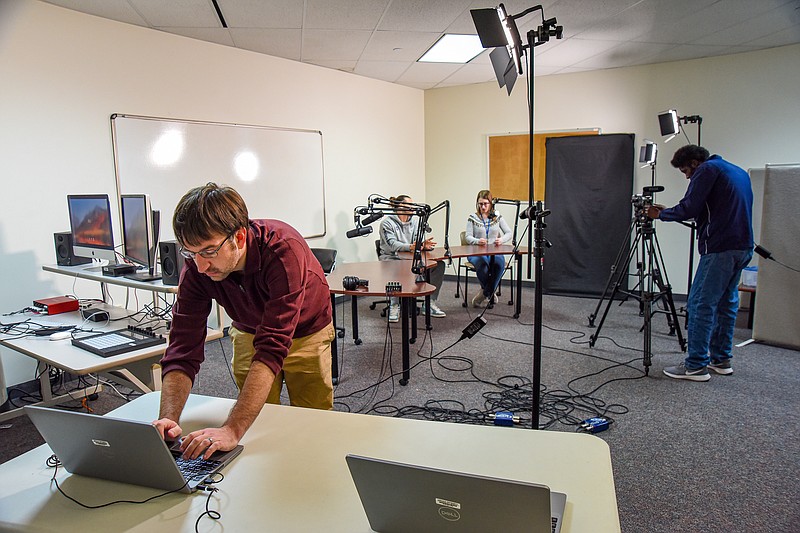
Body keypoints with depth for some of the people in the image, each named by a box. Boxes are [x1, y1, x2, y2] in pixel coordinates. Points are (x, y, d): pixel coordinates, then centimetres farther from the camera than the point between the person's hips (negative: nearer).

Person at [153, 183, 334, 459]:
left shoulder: (284, 250, -42)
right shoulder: (196, 267, -27)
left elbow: (273, 347, -47)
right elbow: (183, 349, -27)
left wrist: (232, 430, -54)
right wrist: (169, 419, -43)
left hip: (305, 331, -3)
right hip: (249, 332, 3)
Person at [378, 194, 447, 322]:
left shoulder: (415, 221, 11)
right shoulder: (387, 223, -6)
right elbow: (392, 244, -21)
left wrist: (424, 244, -25)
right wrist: (410, 247, -39)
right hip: (390, 257, -5)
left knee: (439, 264, -15)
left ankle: (430, 303, -11)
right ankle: (394, 305, -27)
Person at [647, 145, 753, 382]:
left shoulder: (707, 169, -4)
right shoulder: (739, 171, 23)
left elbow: (688, 209, -12)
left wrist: (661, 213, 3)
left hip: (720, 248, -9)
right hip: (744, 247, 10)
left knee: (701, 304, -6)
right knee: (726, 302, 15)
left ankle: (696, 366, -5)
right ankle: (721, 360, 22)